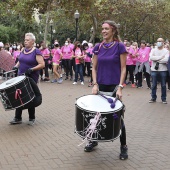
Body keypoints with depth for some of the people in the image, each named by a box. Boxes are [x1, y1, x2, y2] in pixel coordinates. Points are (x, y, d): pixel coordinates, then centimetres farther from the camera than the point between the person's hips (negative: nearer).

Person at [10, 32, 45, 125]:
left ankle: (32, 118, 19)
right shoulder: (23, 50, 8)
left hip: (31, 78, -6)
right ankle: (17, 118, 14)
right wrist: (16, 66, 2)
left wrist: (32, 69, -25)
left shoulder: (36, 51, -12)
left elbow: (42, 64, -16)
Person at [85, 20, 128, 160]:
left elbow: (123, 68, -8)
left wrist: (120, 87, -15)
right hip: (100, 86, 4)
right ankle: (94, 140, 29)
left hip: (114, 86, -4)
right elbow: (94, 67, 7)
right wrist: (95, 84, -5)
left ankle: (123, 146, 14)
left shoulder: (120, 46, -7)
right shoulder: (98, 47, 4)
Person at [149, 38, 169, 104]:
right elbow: (151, 57, -13)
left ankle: (164, 98, 13)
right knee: (154, 85, 6)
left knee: (163, 85, 4)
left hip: (163, 70, -1)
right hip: (154, 70, 1)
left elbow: (166, 60, -15)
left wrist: (157, 60, -11)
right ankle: (153, 98, 16)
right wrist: (161, 57, -13)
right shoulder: (153, 50, 6)